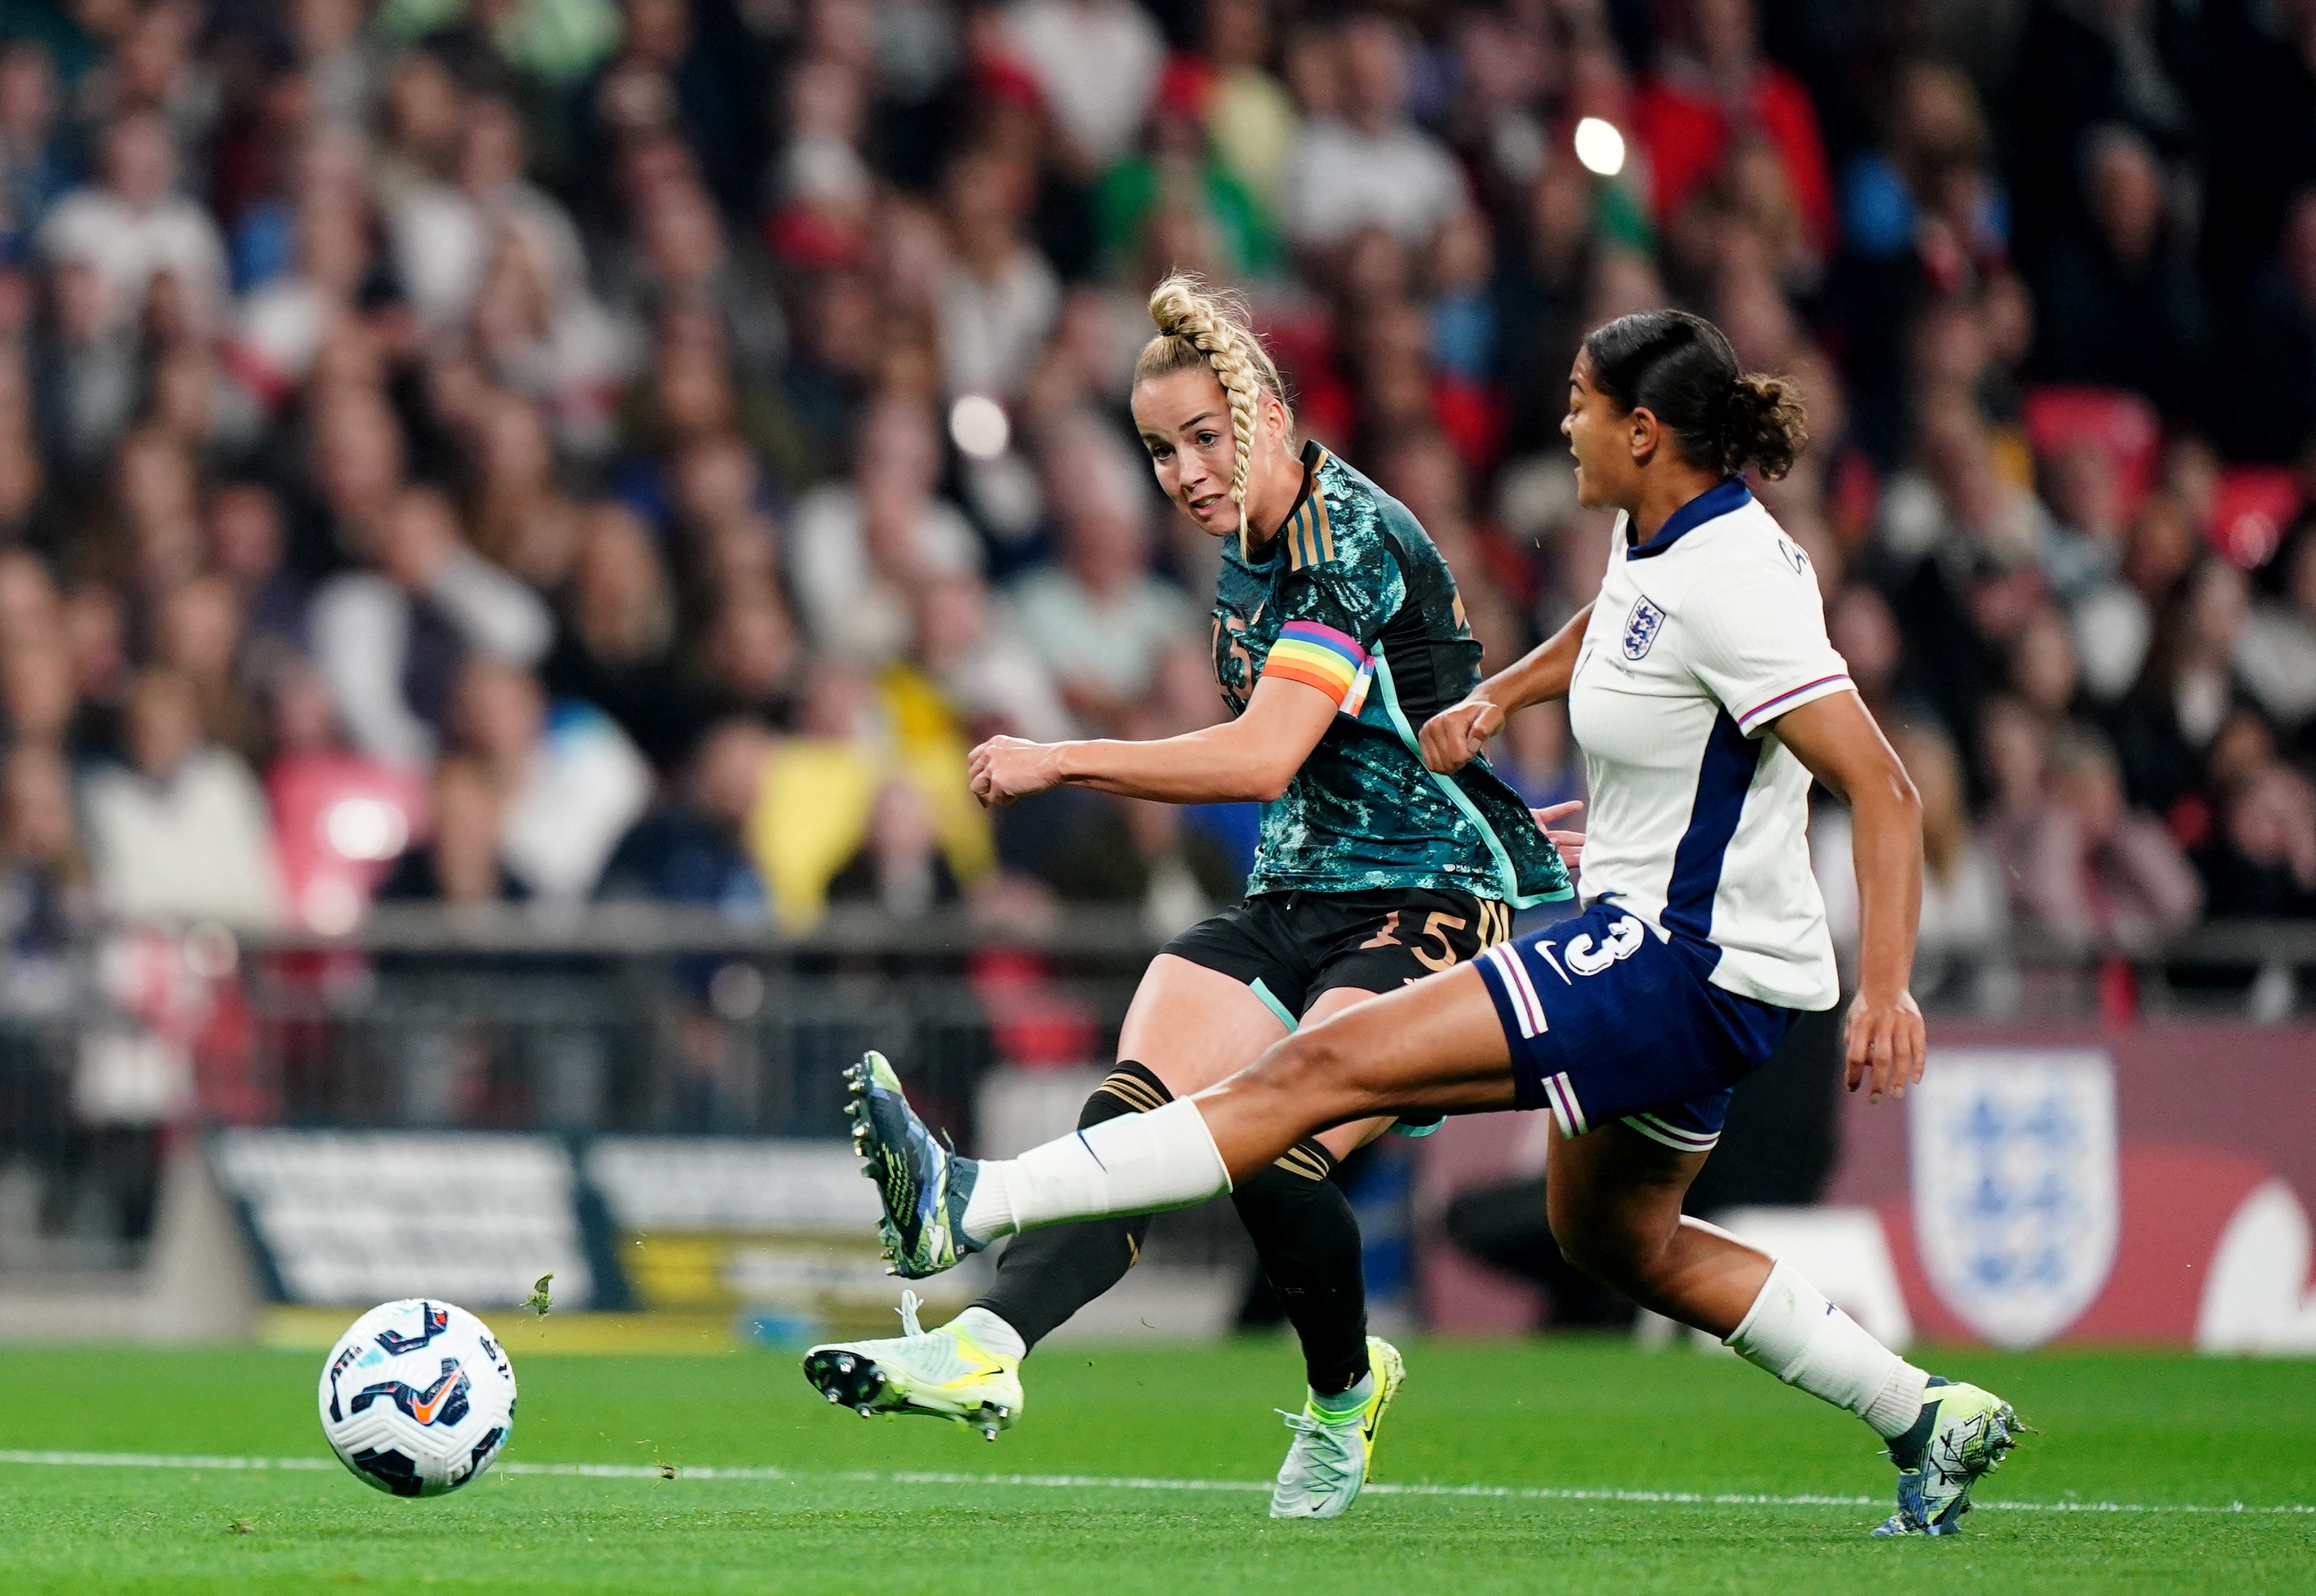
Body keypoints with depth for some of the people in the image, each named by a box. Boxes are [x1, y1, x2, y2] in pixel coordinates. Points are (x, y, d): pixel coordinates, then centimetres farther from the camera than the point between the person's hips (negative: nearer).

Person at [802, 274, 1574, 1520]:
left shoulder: (1359, 543, -18)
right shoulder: (1244, 553, 11)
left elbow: (1261, 758, -28)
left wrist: (1062, 761, -27)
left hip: (1429, 906, -8)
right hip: (1291, 900, 8)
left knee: (1274, 1163, -23)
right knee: (1133, 1115, -18)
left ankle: (1345, 1393, 5)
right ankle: (986, 1347, -35)